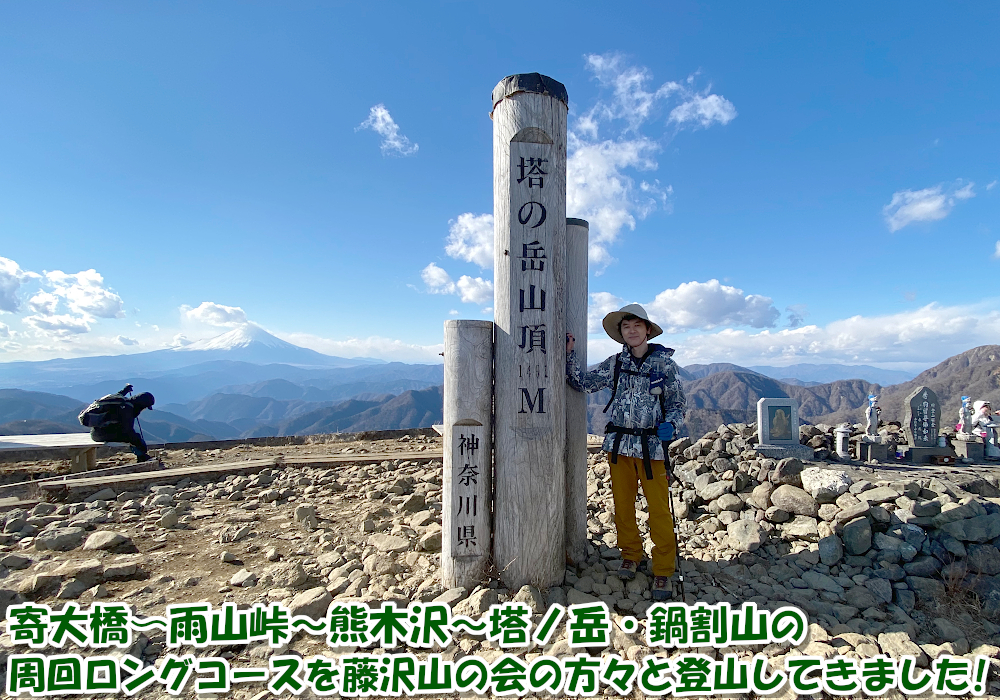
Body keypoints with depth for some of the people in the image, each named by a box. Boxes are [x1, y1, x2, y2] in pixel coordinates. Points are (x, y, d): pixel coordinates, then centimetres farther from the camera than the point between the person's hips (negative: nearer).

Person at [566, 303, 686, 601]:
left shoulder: (664, 363, 0)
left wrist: (670, 425, -17)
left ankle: (663, 571, 16)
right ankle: (631, 555, 33)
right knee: (623, 505, 12)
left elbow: (677, 405, 2)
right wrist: (569, 354, -5)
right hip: (618, 443, 3)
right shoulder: (615, 364, 6)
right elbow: (582, 382, 4)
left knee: (659, 509, 0)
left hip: (651, 445, -3)